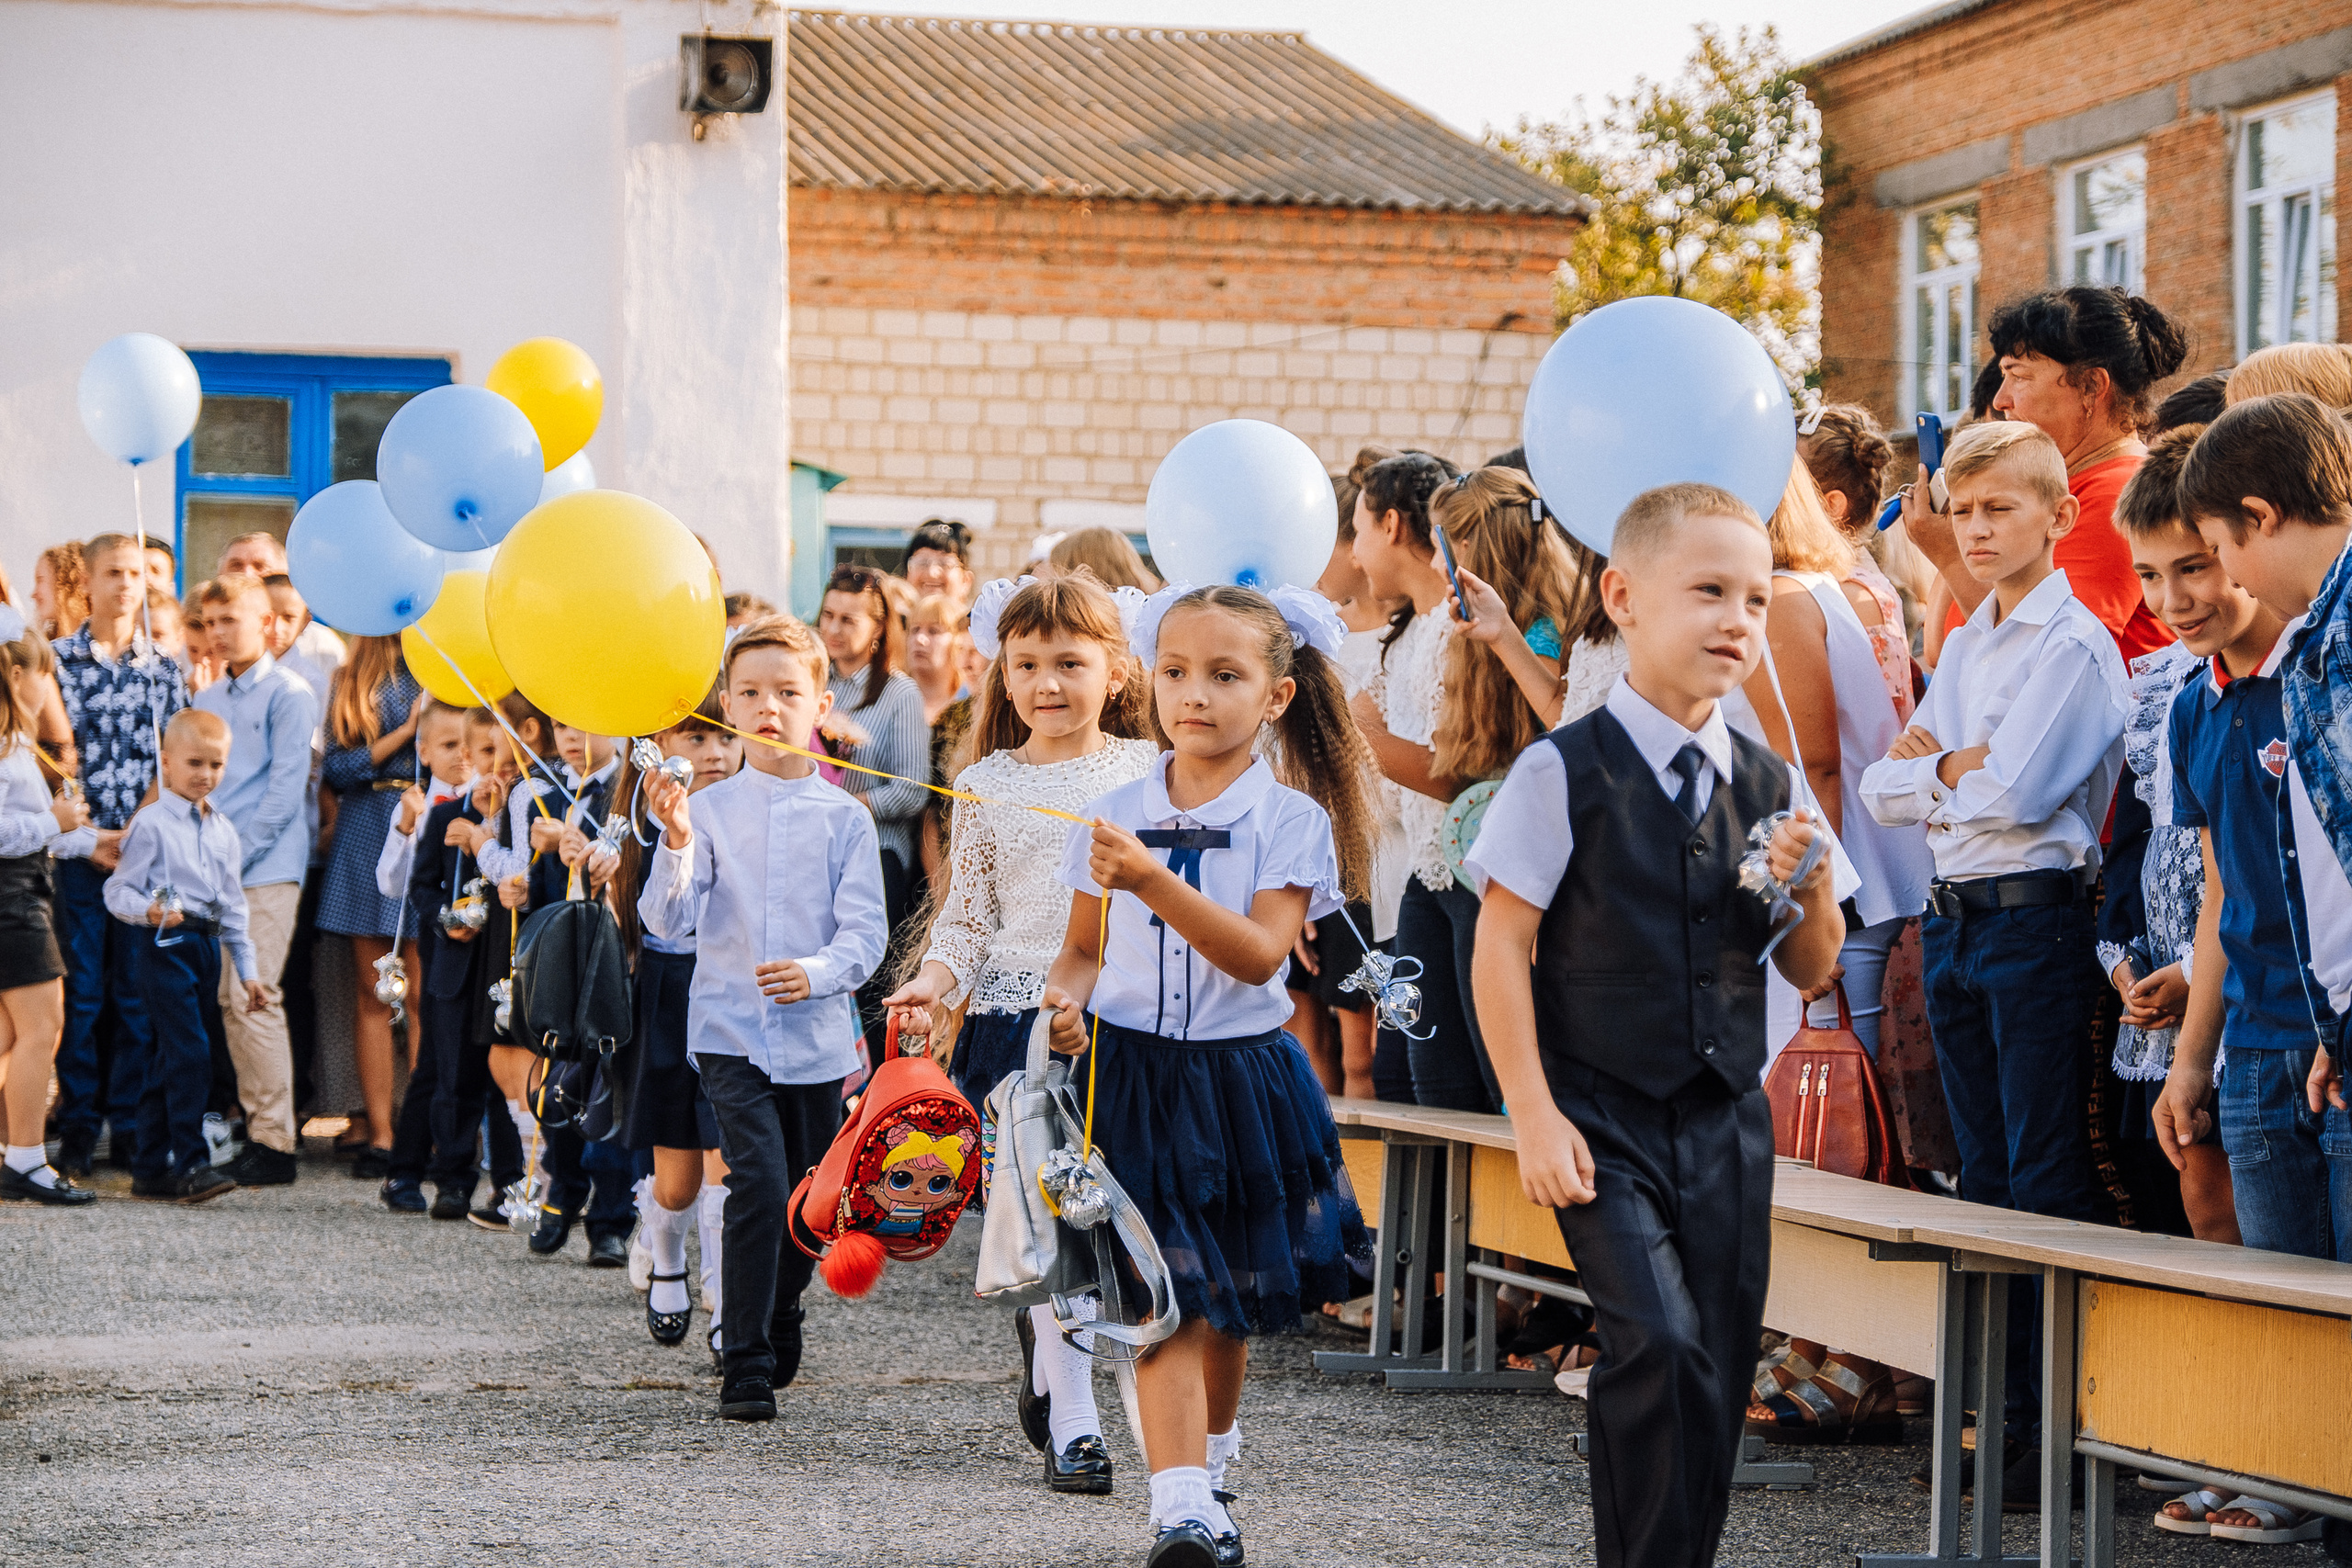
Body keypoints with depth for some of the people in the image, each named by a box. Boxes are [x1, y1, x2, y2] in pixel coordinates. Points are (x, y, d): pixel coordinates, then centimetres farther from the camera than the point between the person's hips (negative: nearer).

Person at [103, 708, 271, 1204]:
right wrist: (150, 910, -27)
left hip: (208, 946, 7)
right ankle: (190, 1166, -14)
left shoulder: (223, 830, 15)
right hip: (168, 946, -7)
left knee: (169, 1059, 11)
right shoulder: (152, 824, -6)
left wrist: (246, 969, 19)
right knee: (190, 1053, -15)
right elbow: (118, 890, -7)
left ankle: (150, 1168, 16)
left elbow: (233, 904, 20)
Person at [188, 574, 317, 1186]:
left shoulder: (290, 695, -2)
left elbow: (285, 789, -8)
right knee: (228, 1000, 5)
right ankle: (255, 1123, 11)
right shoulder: (206, 701, 18)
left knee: (255, 998, -12)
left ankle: (276, 1142, -10)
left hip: (267, 866, -7)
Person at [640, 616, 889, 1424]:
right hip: (730, 1032, -2)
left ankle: (780, 1325, 36)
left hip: (817, 1034, 2)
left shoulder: (844, 817, 2)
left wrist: (818, 972, -21)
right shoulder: (706, 809, 1)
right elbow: (669, 923, -5)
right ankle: (746, 1365, -10)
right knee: (759, 1182, -17)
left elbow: (866, 931, -2)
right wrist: (677, 848, -22)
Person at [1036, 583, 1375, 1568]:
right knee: (1166, 1294, -11)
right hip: (1131, 1072, 0)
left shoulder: (1290, 819, -5)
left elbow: (1259, 954, -18)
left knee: (1234, 1300, 15)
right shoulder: (1113, 817, 3)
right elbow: (1083, 947, 11)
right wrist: (1066, 998, -11)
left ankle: (1211, 1454, 40)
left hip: (1240, 1073, 0)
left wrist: (1153, 880, -28)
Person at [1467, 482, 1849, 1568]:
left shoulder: (1767, 785, 7)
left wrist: (1812, 888, -8)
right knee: (1660, 1346, -19)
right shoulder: (1565, 774, -8)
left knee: (1720, 1378, 5)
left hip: (1726, 1120, 5)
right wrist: (1534, 1114, -12)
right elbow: (1500, 947, -8)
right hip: (1603, 1120, -5)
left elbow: (1810, 972, 13)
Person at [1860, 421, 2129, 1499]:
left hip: (2036, 919, -8)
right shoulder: (1964, 647, 16)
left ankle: (2061, 1429, -5)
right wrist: (1957, 768, -6)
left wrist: (1933, 766, -1)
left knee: (2047, 1183, -7)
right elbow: (1885, 791, 11)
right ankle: (1998, 1413, 16)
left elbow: (2018, 792, -18)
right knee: (1984, 1179, 10)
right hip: (1953, 923, 8)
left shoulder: (2075, 645, -8)